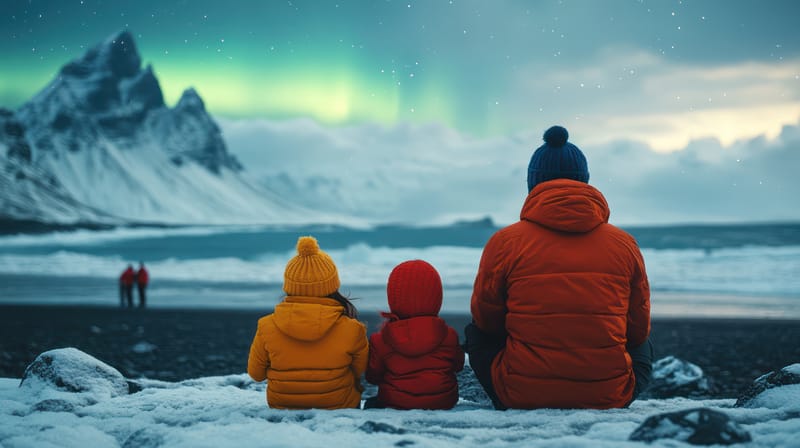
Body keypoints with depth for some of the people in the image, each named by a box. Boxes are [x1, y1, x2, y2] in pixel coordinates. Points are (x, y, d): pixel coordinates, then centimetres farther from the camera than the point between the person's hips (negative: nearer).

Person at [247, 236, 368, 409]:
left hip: (282, 408, 2)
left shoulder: (267, 328, -19)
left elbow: (256, 373, -3)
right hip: (340, 407, -1)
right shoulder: (351, 330, -23)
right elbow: (361, 370, -3)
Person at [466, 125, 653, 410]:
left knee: (476, 333, 28)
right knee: (643, 346, 34)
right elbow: (638, 330, 10)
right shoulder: (624, 244, 0)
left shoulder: (504, 242, -6)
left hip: (522, 397, -1)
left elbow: (486, 320, 8)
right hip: (608, 397, 2)